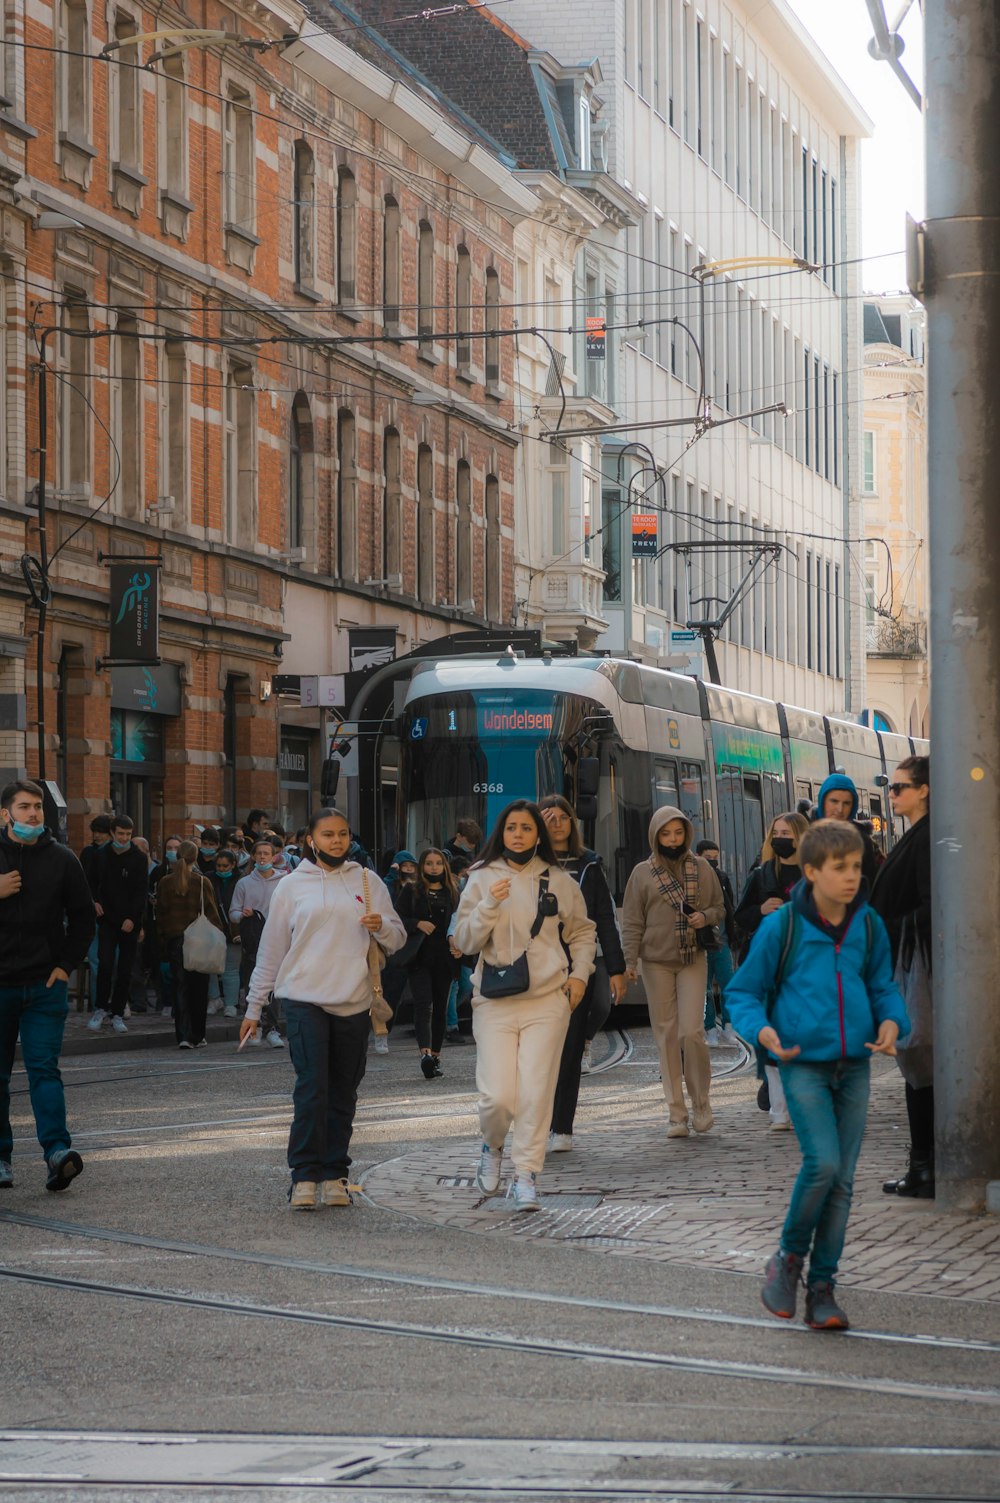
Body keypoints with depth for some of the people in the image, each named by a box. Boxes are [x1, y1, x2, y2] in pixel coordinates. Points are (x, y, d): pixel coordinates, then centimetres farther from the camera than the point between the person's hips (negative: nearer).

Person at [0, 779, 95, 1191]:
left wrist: (67, 964, 3)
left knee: (44, 1069, -10)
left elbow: (83, 915, 12)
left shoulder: (61, 859, 5)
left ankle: (57, 1150, -20)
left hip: (45, 985, 0)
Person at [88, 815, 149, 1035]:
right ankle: (100, 1009, 0)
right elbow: (93, 883, 17)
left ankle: (118, 1013, 11)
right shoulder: (102, 856, 4)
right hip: (107, 919, 0)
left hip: (130, 922, 0)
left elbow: (142, 891, -5)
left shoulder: (138, 858, -1)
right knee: (105, 964, -12)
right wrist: (96, 901, -3)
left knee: (125, 969, 3)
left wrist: (132, 918, -13)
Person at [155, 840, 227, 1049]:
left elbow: (160, 913, 5)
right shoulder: (202, 882, -7)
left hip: (174, 939, 2)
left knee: (180, 986, 3)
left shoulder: (165, 883, 1)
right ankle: (197, 1037, 12)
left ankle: (183, 1036, -7)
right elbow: (212, 912, -5)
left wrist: (162, 941, 11)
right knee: (199, 988, 8)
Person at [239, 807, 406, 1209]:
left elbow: (397, 938, 12)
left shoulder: (367, 882, 10)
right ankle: (304, 1176, -12)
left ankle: (333, 1175, 11)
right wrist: (253, 1008, 9)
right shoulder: (291, 886, 6)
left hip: (354, 1004, 2)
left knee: (343, 1095, 5)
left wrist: (381, 926, -11)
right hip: (305, 999, -2)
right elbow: (271, 950, 9)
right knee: (312, 1087, -13)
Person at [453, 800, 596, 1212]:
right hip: (495, 1002, -1)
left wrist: (579, 974, 6)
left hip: (548, 1000, 1)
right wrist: (490, 905, -16)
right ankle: (492, 1147, 23)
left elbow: (582, 932, 20)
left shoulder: (558, 881, 7)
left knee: (536, 1092, -6)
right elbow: (465, 941, -1)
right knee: (497, 1096, -8)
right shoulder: (482, 879, 4)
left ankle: (527, 1174, 5)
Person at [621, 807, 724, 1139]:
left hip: (693, 959, 0)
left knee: (692, 1031, -11)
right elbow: (632, 922, 3)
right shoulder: (642, 873, 4)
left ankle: (701, 1103, 7)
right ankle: (676, 1112, 4)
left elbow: (720, 908, 15)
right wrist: (630, 961, -6)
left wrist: (705, 917, -7)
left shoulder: (701, 868, 8)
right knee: (666, 1036, 0)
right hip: (656, 962, 0)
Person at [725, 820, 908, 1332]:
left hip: (853, 1064, 4)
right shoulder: (782, 927, -7)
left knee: (842, 1178, 4)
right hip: (803, 1063, -4)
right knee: (823, 1162, -18)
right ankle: (789, 1257, 6)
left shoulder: (868, 925, 4)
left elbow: (883, 986, 17)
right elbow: (743, 992, 1)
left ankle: (822, 1288, 13)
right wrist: (762, 1030, -17)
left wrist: (891, 1021, -4)